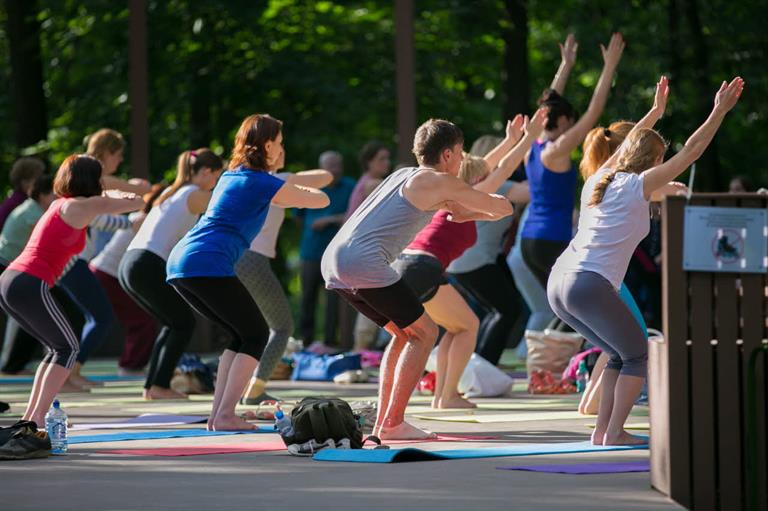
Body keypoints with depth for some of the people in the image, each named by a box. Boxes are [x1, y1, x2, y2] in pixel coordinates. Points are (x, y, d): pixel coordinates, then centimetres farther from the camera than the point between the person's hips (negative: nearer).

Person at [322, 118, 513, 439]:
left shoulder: (407, 175, 27)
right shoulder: (440, 182, 0)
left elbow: (458, 213, 42)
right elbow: (503, 208, 8)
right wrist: (498, 208, 29)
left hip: (333, 261, 9)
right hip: (365, 263, -9)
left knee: (404, 333, 21)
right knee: (424, 333, 2)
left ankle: (383, 421, 16)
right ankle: (392, 423, -4)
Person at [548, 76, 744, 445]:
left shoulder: (598, 179, 17)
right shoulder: (639, 185, -2)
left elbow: (626, 148, 41)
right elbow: (691, 152, 1)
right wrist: (720, 111, 6)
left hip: (558, 283, 8)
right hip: (591, 287, -8)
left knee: (620, 354, 22)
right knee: (638, 356, 9)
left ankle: (602, 430, 15)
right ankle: (614, 433, -1)